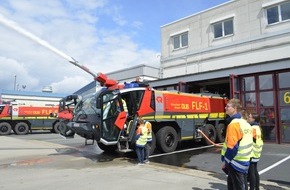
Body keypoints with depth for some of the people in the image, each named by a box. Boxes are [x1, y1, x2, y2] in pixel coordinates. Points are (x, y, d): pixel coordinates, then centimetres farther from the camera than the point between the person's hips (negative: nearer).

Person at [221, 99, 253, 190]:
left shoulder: (234, 124, -20)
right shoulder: (245, 123, 8)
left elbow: (232, 146, -23)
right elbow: (244, 142, 14)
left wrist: (225, 160, -12)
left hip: (236, 162, -9)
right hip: (244, 161, 9)